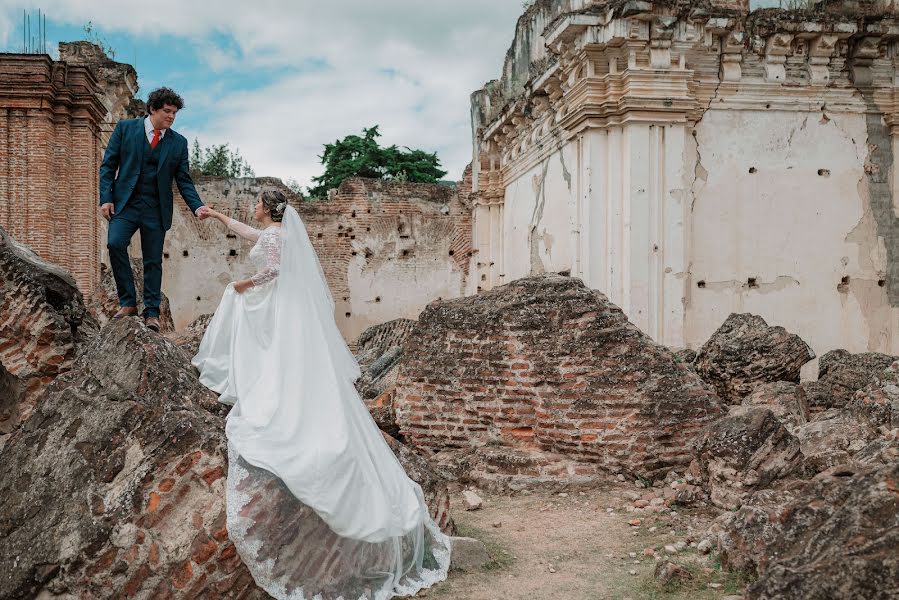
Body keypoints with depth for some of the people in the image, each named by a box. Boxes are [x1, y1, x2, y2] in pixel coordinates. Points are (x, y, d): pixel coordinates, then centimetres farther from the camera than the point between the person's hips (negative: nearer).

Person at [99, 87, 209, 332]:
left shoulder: (178, 142, 7)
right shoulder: (125, 128, 3)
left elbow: (183, 180, 6)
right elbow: (108, 165, 3)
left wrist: (197, 206, -10)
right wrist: (105, 198, -7)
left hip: (156, 210, 1)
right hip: (125, 203, -1)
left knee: (153, 261, 2)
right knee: (115, 243, -21)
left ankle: (152, 313, 11)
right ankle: (128, 302, -9)